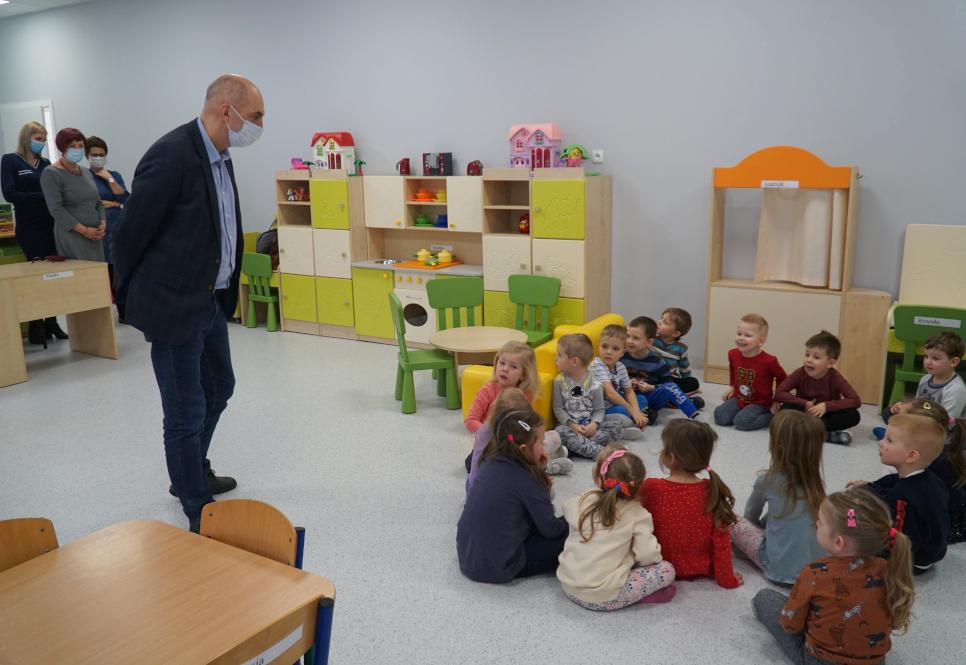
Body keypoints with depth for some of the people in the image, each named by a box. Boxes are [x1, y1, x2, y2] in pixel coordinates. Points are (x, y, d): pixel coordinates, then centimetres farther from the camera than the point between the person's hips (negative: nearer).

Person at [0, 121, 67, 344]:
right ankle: (36, 325, 6)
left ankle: (51, 322, 13)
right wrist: (42, 196, -16)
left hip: (51, 224, 4)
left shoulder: (46, 163, 13)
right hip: (29, 227, -4)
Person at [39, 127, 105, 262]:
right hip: (72, 235, -6)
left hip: (94, 236, 6)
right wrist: (84, 230, -16)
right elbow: (56, 209, -13)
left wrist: (103, 223, -1)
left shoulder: (86, 172, 16)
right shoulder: (51, 173, -5)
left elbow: (98, 202, 19)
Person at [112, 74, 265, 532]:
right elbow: (129, 235, -15)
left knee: (219, 389, 23)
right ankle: (199, 512, 17)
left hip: (212, 301, 10)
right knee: (186, 413, 2)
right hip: (176, 305, -10)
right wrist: (133, 301, -2)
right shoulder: (171, 156, -21)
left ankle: (193, 475, 44)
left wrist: (226, 291, 19)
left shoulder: (219, 156, 8)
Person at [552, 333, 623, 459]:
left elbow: (599, 410, 2)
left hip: (589, 426, 1)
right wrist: (573, 426, -15)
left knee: (618, 427, -19)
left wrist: (594, 424, -19)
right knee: (561, 431, -34)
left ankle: (575, 445, -30)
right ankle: (600, 451, -37)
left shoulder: (594, 384, -4)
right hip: (569, 425, -1)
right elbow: (558, 409, -2)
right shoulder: (559, 381, -2)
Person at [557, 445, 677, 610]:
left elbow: (567, 508, 21)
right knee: (667, 570, 4)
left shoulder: (583, 501, -1)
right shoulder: (637, 514, -9)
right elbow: (647, 554, -13)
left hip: (568, 587, 4)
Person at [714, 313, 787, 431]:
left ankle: (772, 416, -3)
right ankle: (744, 412, 10)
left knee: (742, 422, -27)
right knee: (720, 417, -15)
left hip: (760, 403, -5)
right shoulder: (733, 354, -6)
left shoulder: (768, 361, -21)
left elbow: (782, 378, -3)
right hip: (738, 399, 5)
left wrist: (777, 400, 1)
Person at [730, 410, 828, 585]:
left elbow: (751, 516, 12)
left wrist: (759, 526, 32)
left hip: (782, 569, -5)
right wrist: (763, 523, 29)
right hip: (820, 567, 5)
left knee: (735, 523, 10)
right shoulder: (815, 481, 3)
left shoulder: (767, 480, -8)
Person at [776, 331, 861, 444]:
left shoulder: (834, 377, -17)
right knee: (786, 409, -29)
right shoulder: (800, 373, -16)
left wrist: (826, 406, -29)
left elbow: (856, 400, -22)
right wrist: (805, 404, -26)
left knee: (853, 415, -27)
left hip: (826, 415, 0)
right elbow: (778, 393, -20)